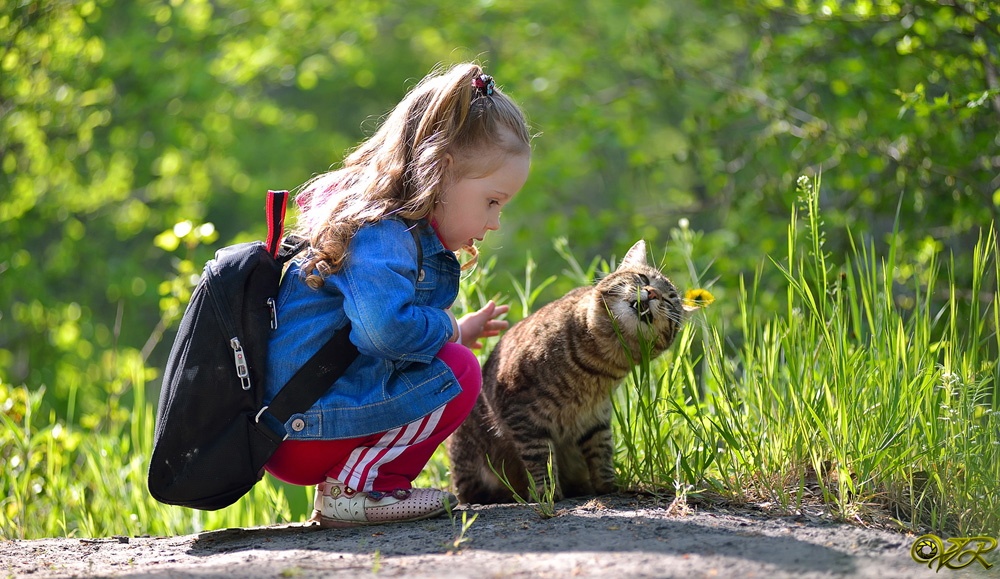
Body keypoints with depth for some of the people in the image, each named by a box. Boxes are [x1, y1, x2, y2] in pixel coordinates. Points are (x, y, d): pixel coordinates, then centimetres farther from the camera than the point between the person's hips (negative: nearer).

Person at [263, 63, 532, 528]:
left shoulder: (398, 228, 16)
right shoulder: (379, 236, -18)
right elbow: (388, 327, -35)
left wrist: (454, 330, 14)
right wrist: (449, 330, -14)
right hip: (303, 427, -10)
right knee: (457, 373, -11)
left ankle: (347, 483, 8)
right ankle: (354, 488, -11)